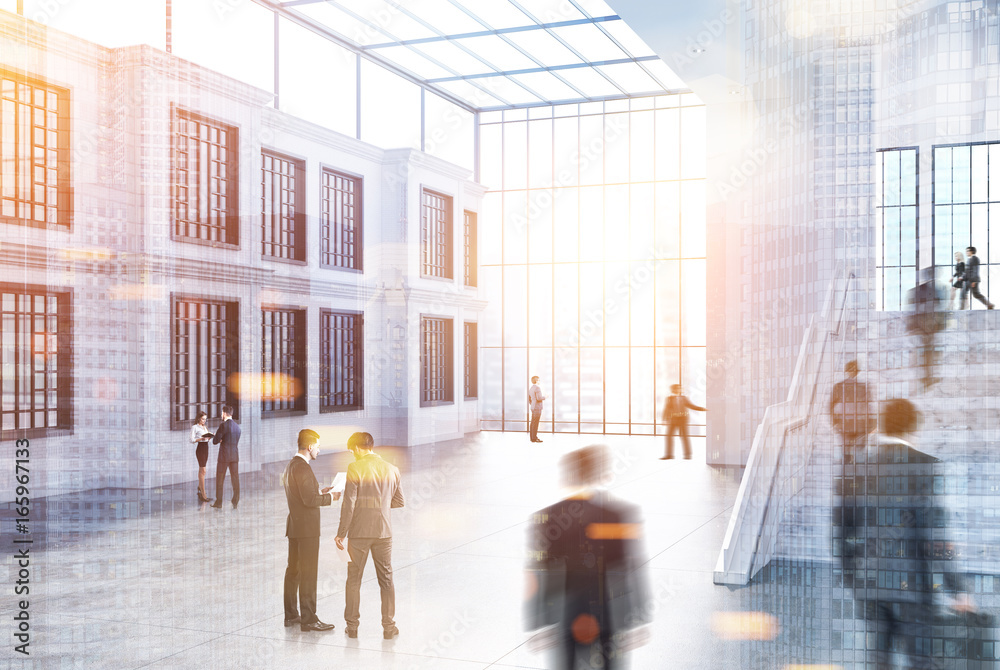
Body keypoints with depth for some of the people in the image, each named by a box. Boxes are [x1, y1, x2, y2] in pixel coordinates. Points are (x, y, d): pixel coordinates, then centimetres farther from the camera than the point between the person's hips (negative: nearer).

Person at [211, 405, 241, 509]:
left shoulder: (224, 425, -12)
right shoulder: (237, 426, 9)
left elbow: (215, 441, -12)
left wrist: (219, 439, 10)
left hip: (224, 456, -6)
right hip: (235, 455, 6)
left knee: (220, 480, 5)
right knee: (235, 479, 7)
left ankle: (218, 503, 9)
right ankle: (235, 503, 9)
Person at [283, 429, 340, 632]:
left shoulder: (291, 465, 13)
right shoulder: (302, 468, -19)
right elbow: (309, 500, -23)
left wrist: (319, 492, 13)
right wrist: (330, 497, -10)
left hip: (294, 526, 10)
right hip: (306, 527, -10)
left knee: (293, 570, 14)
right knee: (308, 573, -5)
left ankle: (291, 615, 23)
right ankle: (308, 619, -1)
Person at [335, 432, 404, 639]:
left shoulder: (355, 468, -10)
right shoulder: (392, 469, 3)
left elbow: (349, 504, -13)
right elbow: (398, 501, 10)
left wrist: (341, 533, -6)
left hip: (359, 532, -3)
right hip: (384, 532, 3)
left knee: (354, 579, 10)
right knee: (386, 579, 11)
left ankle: (352, 626, 15)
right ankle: (389, 626, 13)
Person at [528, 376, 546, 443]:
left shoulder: (530, 389, 16)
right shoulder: (537, 388, -13)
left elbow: (529, 399, 22)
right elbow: (539, 398, -21)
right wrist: (544, 397, -5)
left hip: (533, 407, 10)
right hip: (537, 408, -10)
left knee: (533, 423, 12)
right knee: (535, 423, -8)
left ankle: (533, 437, 16)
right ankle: (534, 438, -8)